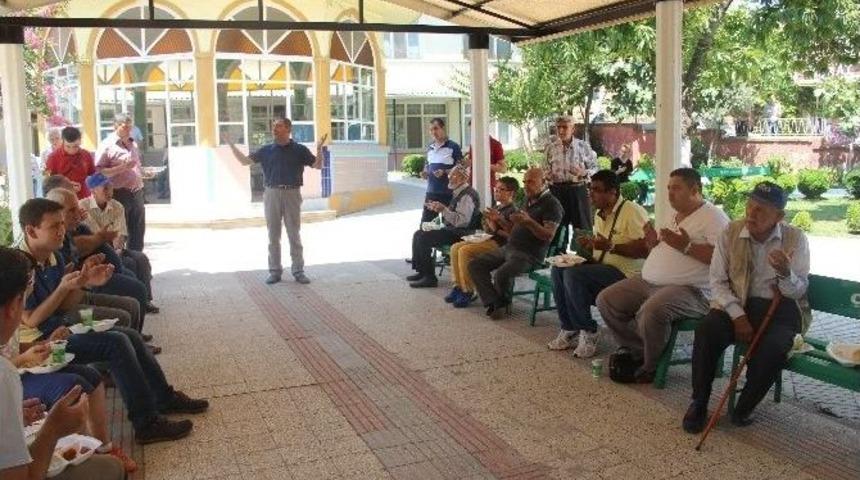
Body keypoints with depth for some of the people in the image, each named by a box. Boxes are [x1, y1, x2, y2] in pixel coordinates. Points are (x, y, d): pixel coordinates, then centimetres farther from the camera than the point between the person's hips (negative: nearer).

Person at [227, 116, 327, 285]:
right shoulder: (266, 150, 7)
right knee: (273, 235, 6)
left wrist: (319, 148, -15)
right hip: (272, 194, 2)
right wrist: (231, 145, 3)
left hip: (292, 194, -2)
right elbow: (245, 160, 12)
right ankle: (275, 271, 14)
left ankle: (298, 271, 10)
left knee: (294, 235, 3)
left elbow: (318, 165, 1)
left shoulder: (299, 150, 2)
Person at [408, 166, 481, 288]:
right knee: (418, 234, 8)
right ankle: (421, 271, 12)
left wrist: (443, 209, -29)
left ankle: (430, 278, -14)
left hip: (459, 234, -11)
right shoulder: (459, 193, 15)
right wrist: (439, 209, 9)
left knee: (423, 238, -21)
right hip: (451, 229, 11)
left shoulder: (467, 195, -17)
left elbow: (461, 221, -27)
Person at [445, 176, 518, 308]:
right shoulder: (496, 208, 17)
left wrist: (495, 228, -22)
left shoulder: (513, 211, -10)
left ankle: (469, 292, -16)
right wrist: (487, 225, 0)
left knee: (465, 251, -25)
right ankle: (458, 286, 0)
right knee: (455, 247, -4)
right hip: (489, 239, 9)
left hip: (500, 244, -9)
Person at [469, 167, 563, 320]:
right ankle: (493, 303, -10)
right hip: (509, 248, 9)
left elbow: (549, 236, -18)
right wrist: (499, 220, 8)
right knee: (475, 265, -2)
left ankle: (502, 303, 1)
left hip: (529, 254, -9)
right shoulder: (527, 201, 21)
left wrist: (529, 222, -30)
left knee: (501, 274, -31)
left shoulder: (551, 204, -7)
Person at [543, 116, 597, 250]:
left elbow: (594, 168, 3)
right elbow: (545, 170, 14)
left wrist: (583, 173, -17)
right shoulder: (550, 148, 6)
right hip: (557, 190, 2)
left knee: (583, 225, 1)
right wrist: (548, 175, -9)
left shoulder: (584, 146, 0)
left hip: (578, 190, -2)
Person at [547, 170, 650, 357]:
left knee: (573, 275, -26)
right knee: (557, 270, -5)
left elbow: (645, 249, -23)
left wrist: (610, 246, -25)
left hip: (625, 273, -9)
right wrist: (590, 245, 3)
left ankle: (588, 333, -11)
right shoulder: (599, 214, 16)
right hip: (601, 266, 9)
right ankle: (569, 329, 0)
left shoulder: (633, 211, -13)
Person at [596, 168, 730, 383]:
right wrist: (654, 242, 7)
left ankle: (652, 367, -10)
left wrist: (687, 246, -24)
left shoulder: (713, 217, -8)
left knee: (651, 311, -37)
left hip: (689, 290, -9)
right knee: (606, 300, 0)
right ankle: (636, 352, 9)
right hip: (648, 282, 9)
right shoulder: (674, 216, 20)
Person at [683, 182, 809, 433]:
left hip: (780, 308, -1)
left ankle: (744, 408, -8)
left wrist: (786, 273, -29)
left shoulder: (795, 238, -4)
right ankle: (699, 403, -14)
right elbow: (717, 281, -1)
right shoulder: (731, 232, -2)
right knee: (707, 329, -29)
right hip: (736, 303, 1)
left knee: (773, 347, -32)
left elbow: (798, 292, -5)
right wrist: (738, 315, -15)